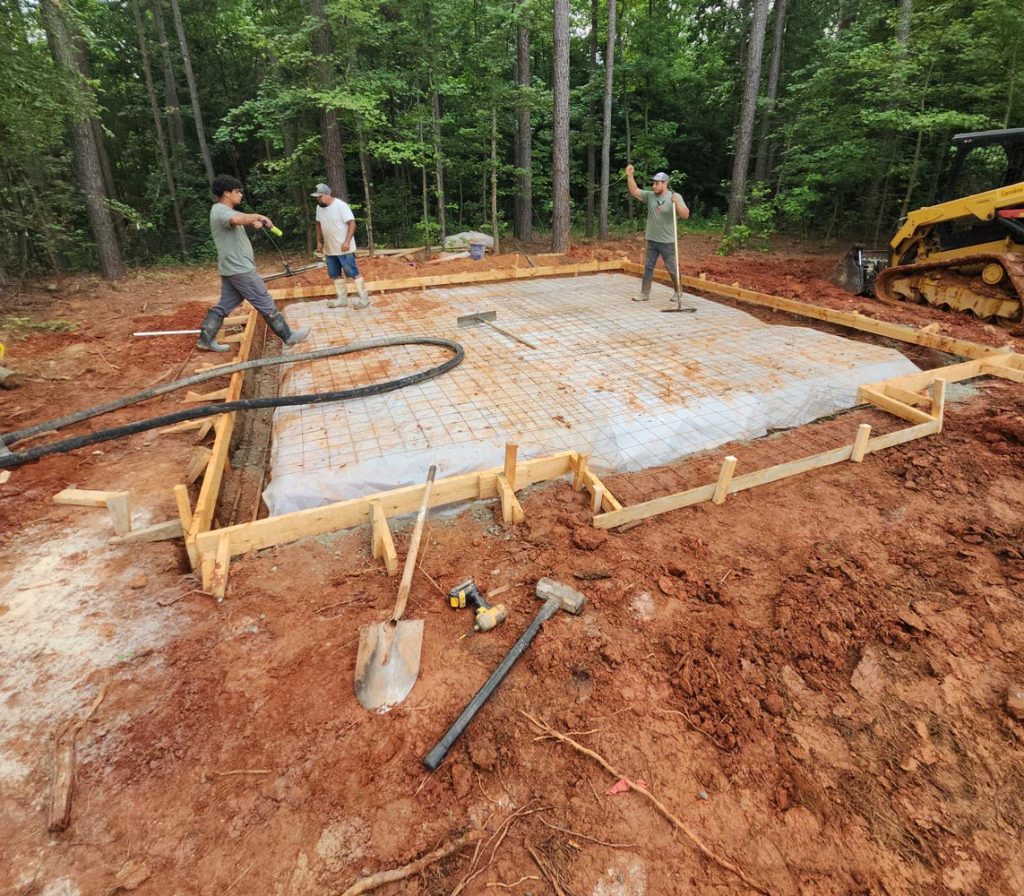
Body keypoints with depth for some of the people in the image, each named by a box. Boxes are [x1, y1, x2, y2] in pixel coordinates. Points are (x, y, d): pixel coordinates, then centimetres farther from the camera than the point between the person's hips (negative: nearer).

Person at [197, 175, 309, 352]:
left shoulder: (222, 210, 17)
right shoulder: (221, 210, -17)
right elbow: (236, 219, -40)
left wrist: (253, 222, 8)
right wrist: (258, 216, -24)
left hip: (231, 268, 10)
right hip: (240, 269, -10)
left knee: (224, 305, 13)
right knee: (265, 303, -3)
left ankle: (206, 340, 17)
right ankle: (289, 336, 4)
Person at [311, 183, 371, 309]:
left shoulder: (341, 206, -16)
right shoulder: (319, 207, 7)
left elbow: (352, 223, -18)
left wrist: (347, 242, -25)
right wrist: (319, 241, 16)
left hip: (344, 249, -8)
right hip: (329, 249, 8)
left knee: (353, 273, -4)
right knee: (335, 274, 11)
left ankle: (364, 298, 2)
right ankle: (342, 299, 21)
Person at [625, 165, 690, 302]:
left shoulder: (675, 197, -10)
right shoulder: (650, 196, 2)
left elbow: (685, 215, -19)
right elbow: (634, 191, 1)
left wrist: (676, 203, -34)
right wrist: (629, 175, -10)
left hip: (667, 242, -4)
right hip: (652, 240, 5)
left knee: (672, 269, 5)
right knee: (648, 267, 9)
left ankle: (678, 293, 21)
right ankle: (644, 294, 17)